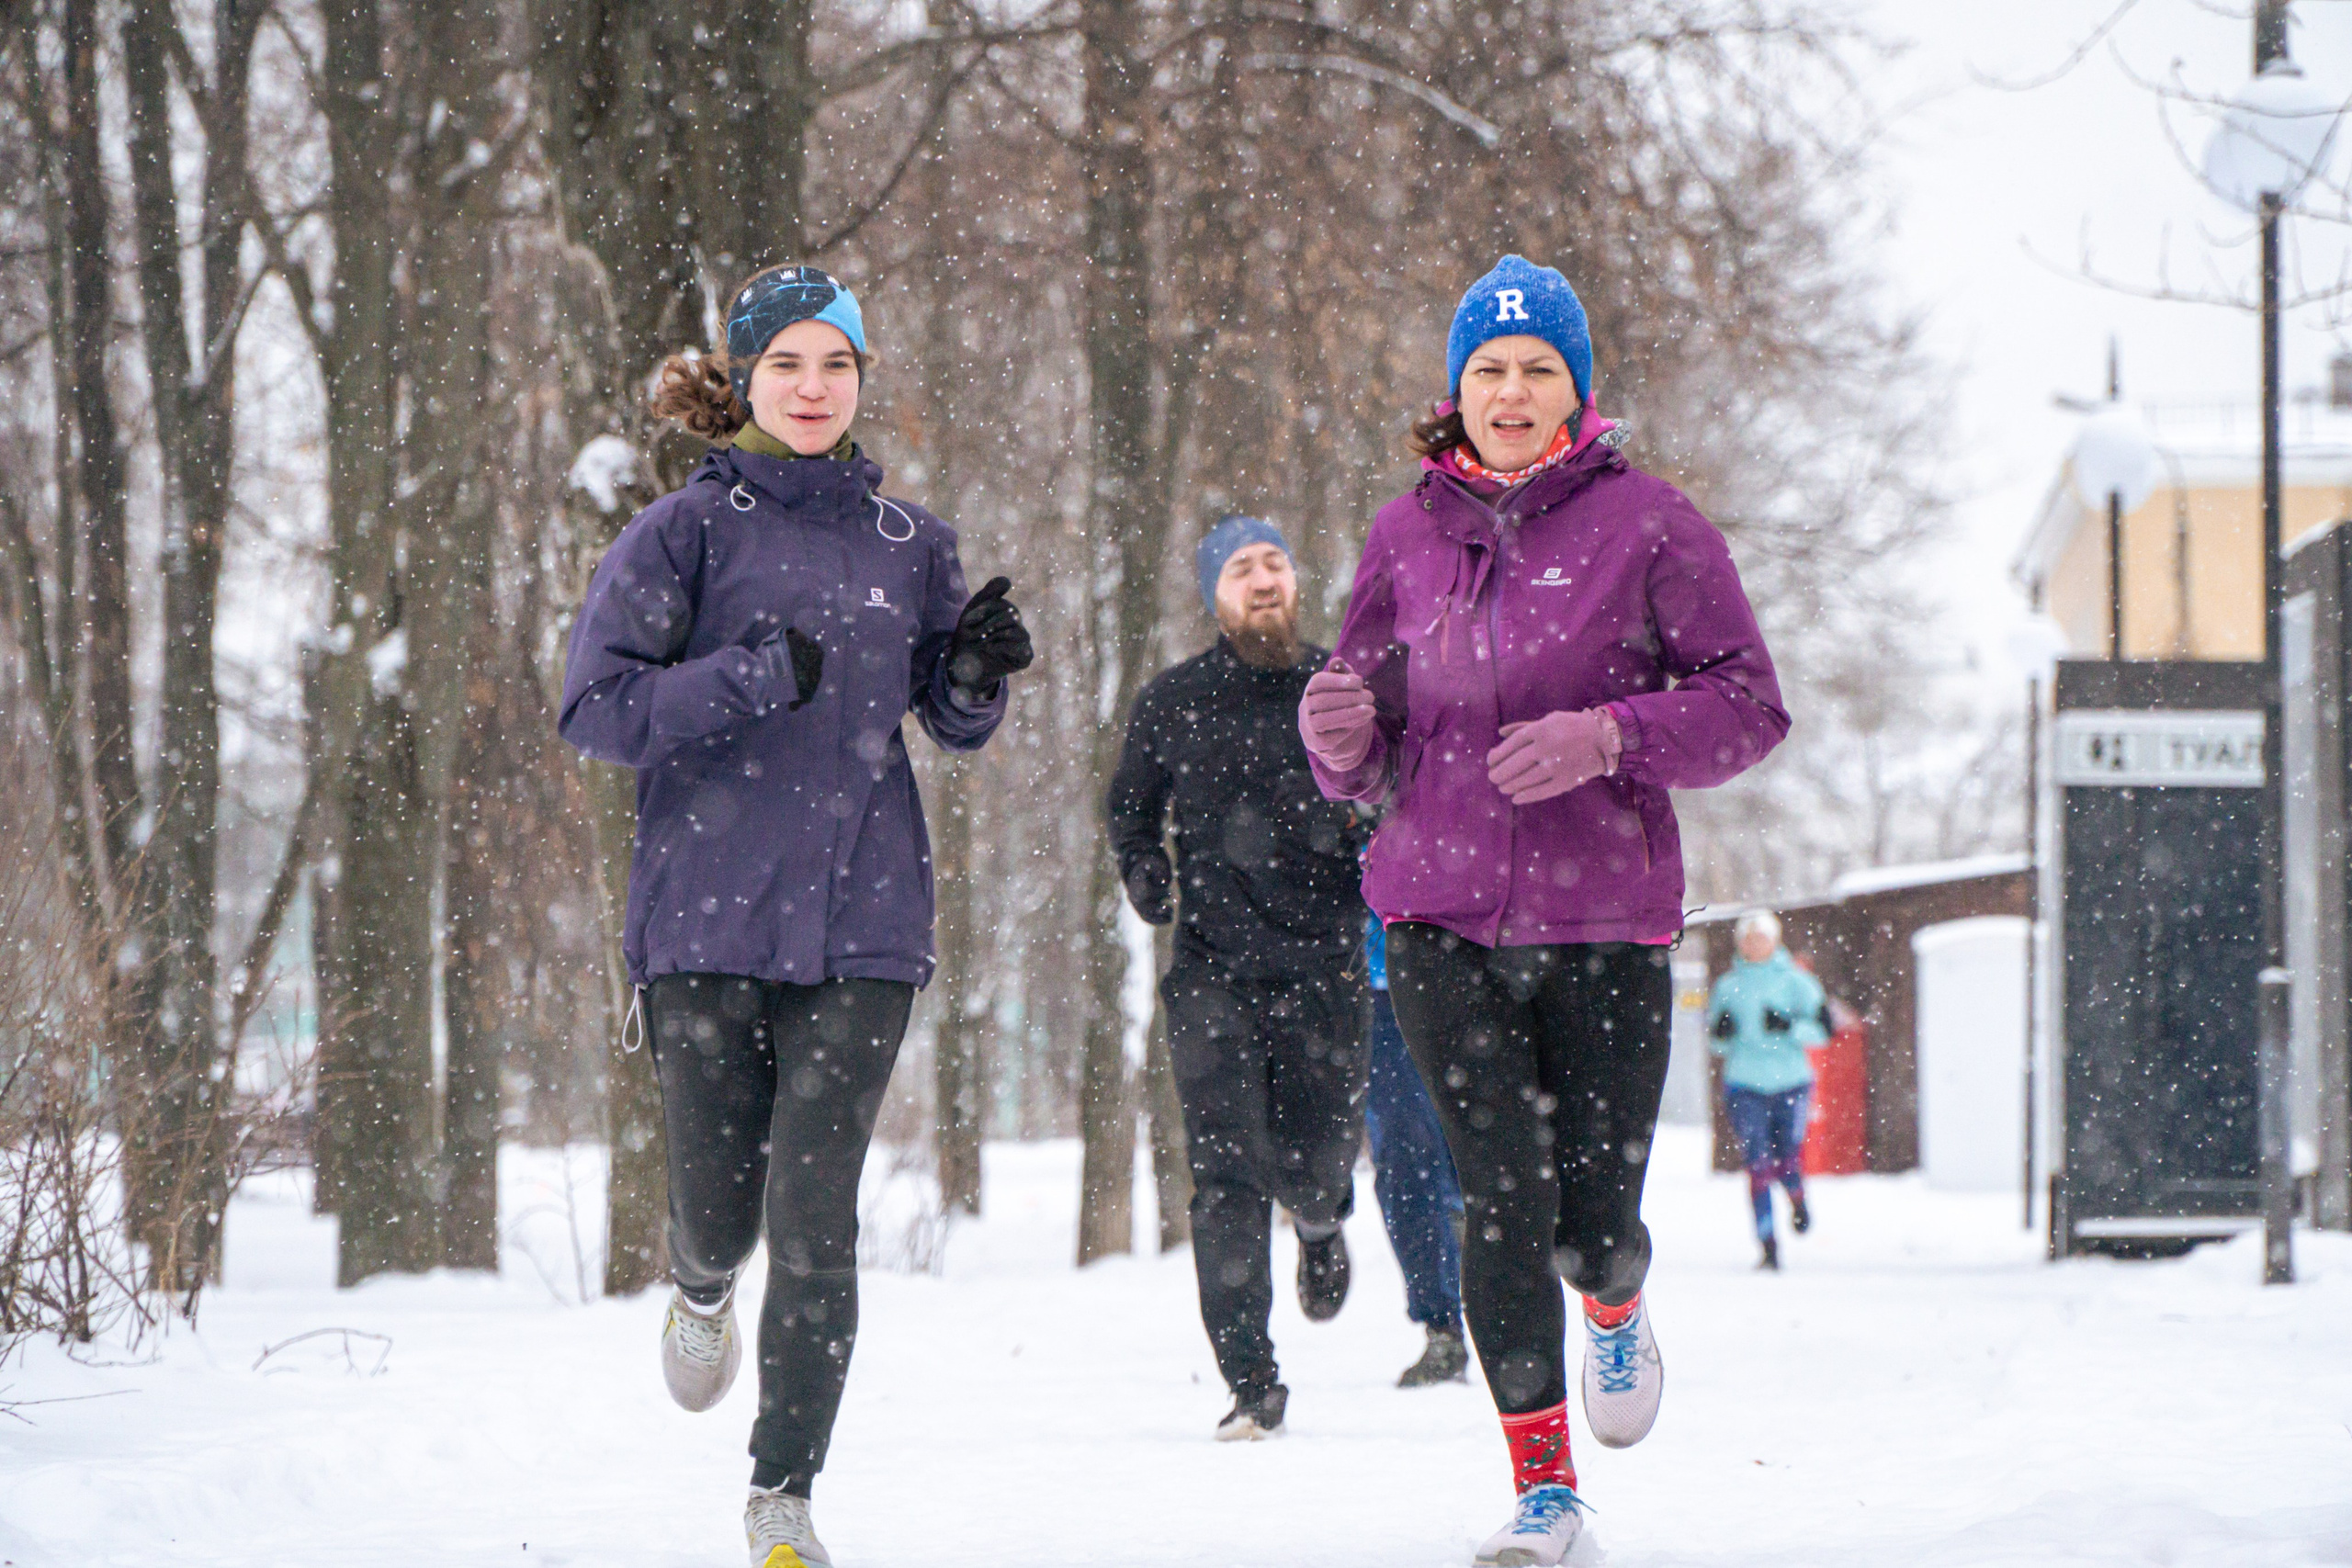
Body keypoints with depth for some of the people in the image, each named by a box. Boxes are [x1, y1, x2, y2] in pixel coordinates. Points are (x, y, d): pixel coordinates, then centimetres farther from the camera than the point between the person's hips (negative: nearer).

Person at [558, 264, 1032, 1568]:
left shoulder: (907, 541, 10)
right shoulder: (686, 531, 0)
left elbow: (953, 722, 20)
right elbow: (596, 708, -7)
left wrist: (979, 673, -3)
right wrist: (756, 677, -18)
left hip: (860, 926, 2)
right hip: (706, 920, -2)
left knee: (815, 1217, -6)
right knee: (719, 1205, 1)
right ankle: (702, 1296, 39)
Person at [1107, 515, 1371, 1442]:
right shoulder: (1170, 703, 5)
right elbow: (1129, 810, 21)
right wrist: (1144, 872, 5)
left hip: (1324, 959, 0)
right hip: (1213, 967, 0)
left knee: (1314, 1168, 2)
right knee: (1228, 1178, -8)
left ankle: (1322, 1225, 42)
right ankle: (1251, 1384, -3)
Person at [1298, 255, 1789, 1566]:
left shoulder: (1646, 523, -2)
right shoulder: (1407, 535, 8)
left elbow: (1749, 706, -3)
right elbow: (1370, 758, 12)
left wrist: (1609, 735, -18)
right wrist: (1341, 732, -12)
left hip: (1605, 917, -2)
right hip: (1443, 916, 2)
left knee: (1593, 1223, 0)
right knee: (1504, 1200, -8)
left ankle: (1620, 1310, 39)